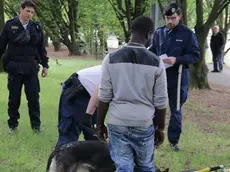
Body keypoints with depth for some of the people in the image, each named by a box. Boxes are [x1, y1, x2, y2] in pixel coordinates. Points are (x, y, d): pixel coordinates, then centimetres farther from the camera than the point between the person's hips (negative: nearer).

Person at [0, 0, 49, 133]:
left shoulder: (36, 27, 6)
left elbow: (41, 48, 11)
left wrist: (45, 65, 10)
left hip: (31, 68, 1)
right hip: (14, 67, -1)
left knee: (34, 97, 0)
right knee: (14, 98, 5)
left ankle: (36, 124, 9)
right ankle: (13, 124, 18)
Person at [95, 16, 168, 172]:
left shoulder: (111, 59, -5)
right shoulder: (156, 62, -6)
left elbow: (104, 97, -3)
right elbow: (161, 102, -1)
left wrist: (100, 124, 9)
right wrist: (161, 128, 12)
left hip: (117, 124, 0)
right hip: (144, 125, 0)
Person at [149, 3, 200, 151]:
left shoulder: (188, 34, -7)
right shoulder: (159, 32, 2)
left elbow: (195, 55, -8)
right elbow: (152, 51, 12)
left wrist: (176, 59, -21)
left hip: (178, 79, -2)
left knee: (176, 110, 12)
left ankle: (174, 140, 27)